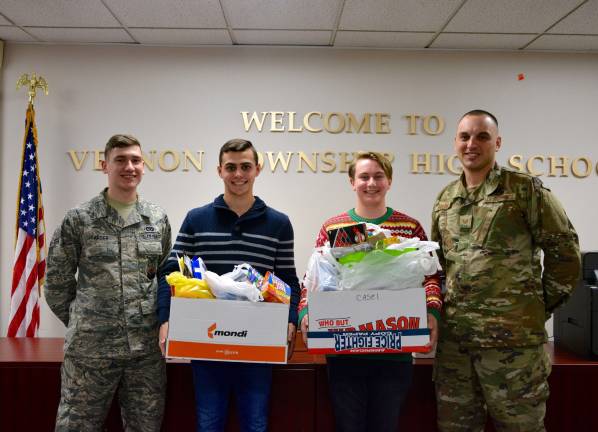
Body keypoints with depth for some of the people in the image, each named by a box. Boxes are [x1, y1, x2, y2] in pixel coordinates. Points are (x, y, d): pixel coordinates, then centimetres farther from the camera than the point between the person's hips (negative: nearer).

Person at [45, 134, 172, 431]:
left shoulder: (158, 219, 6)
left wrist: (161, 323, 8)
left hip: (147, 347, 3)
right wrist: (81, 324, 5)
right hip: (90, 348, -2)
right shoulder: (77, 219, -3)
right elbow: (57, 284, 3)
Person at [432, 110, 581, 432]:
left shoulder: (525, 189, -3)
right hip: (454, 337, 5)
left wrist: (543, 304, 0)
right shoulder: (444, 199, 13)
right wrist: (441, 307, 12)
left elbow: (564, 250, -1)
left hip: (514, 338, -5)